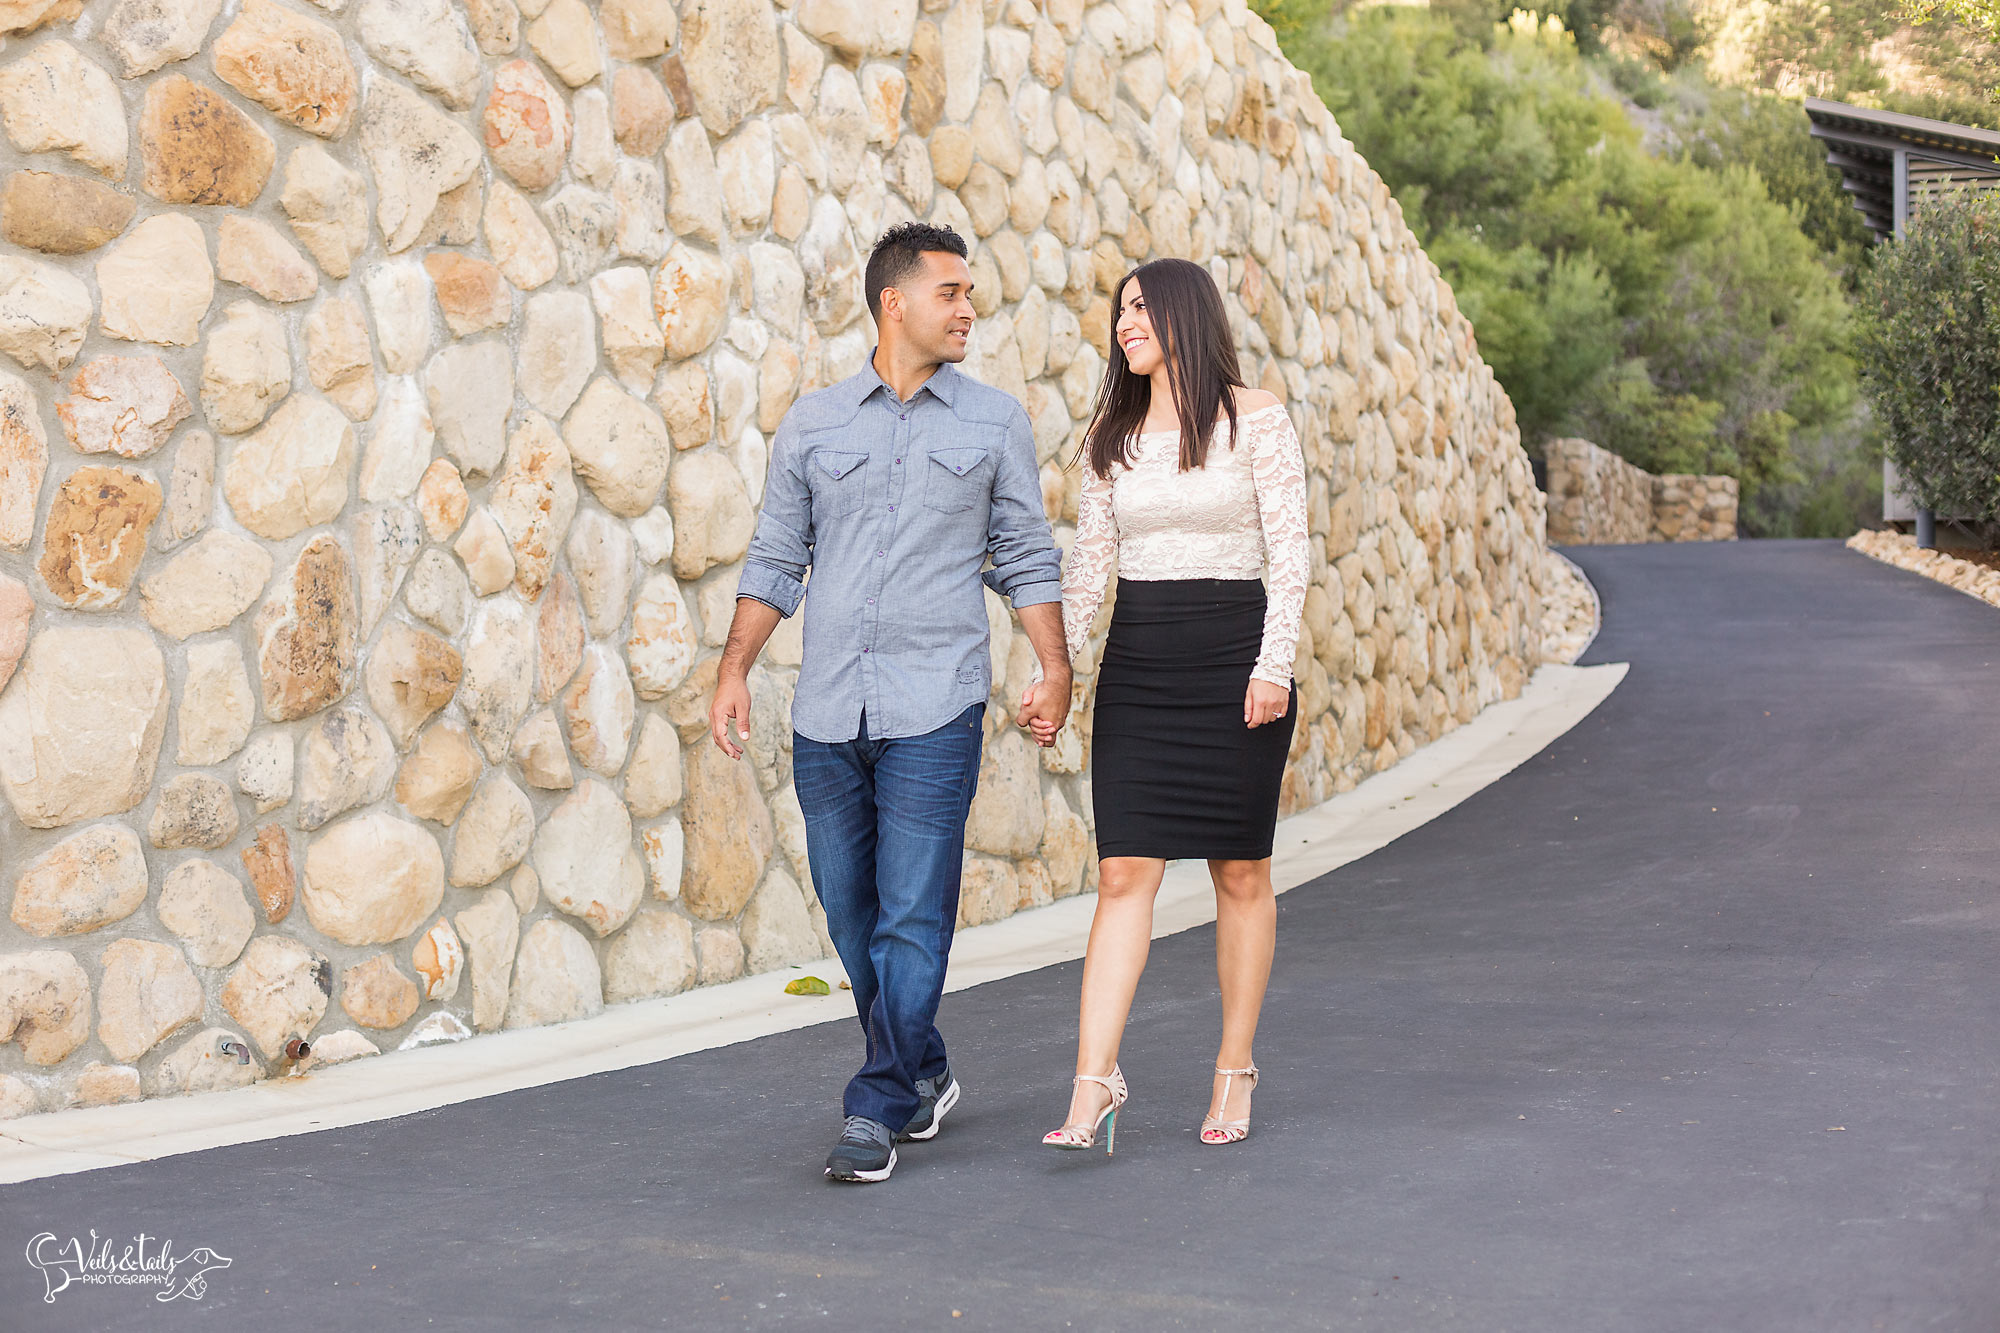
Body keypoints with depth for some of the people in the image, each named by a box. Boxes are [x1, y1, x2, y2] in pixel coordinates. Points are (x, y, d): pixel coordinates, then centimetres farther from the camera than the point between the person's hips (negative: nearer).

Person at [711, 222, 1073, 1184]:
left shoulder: (994, 423, 7)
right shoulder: (812, 425, 9)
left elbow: (1025, 558, 10)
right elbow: (776, 560, 12)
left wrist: (1055, 669, 0)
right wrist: (734, 669, 2)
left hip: (934, 709, -2)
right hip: (828, 709, 3)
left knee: (913, 918, -7)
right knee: (851, 913, 9)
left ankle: (877, 1114, -1)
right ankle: (923, 1077, 27)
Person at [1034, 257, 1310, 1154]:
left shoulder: (1254, 420, -2)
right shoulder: (1113, 435, 10)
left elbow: (1290, 553, -6)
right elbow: (1090, 564, 11)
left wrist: (1274, 664, -16)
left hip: (1233, 651, -3)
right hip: (1136, 661, 3)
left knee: (1240, 873, 5)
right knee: (1124, 873, -5)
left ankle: (1234, 1072, 18)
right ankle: (1093, 1088, -9)